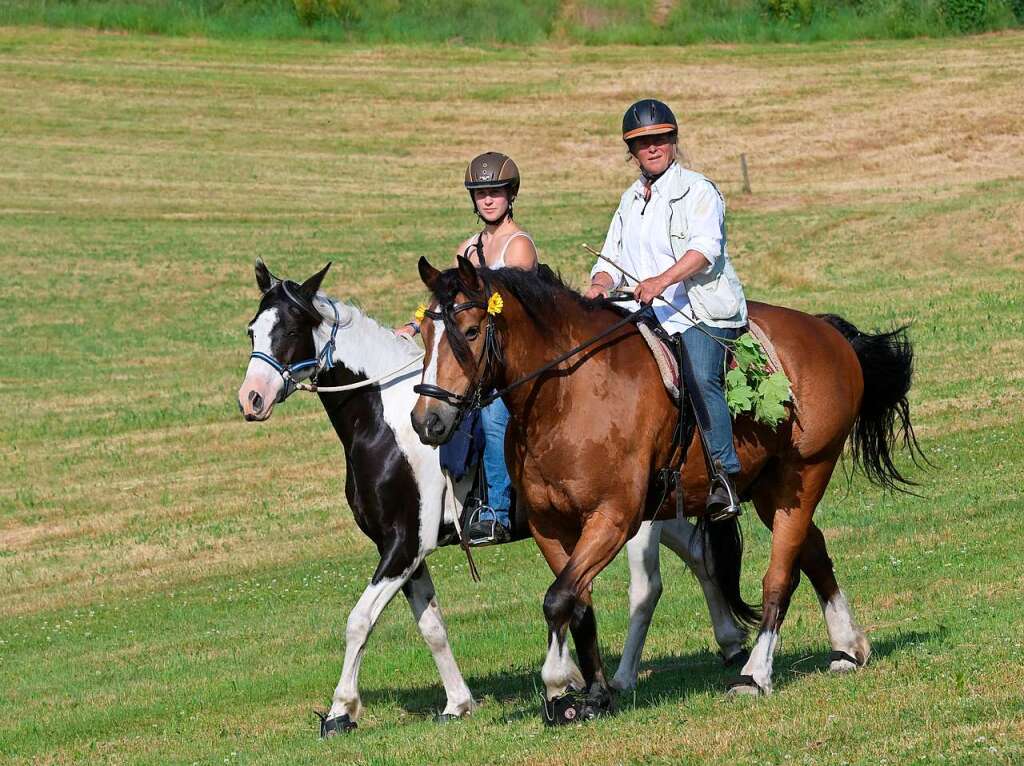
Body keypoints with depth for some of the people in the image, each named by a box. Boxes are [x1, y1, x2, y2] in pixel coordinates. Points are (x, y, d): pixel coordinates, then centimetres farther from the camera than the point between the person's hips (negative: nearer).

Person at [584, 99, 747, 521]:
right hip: (651, 319, 7)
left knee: (701, 379, -29)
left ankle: (725, 479, -32)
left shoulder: (697, 190, -3)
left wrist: (662, 281, -35)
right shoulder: (631, 200, 21)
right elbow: (612, 258, 20)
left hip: (705, 315, -7)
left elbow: (706, 247, -19)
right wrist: (600, 285, -5)